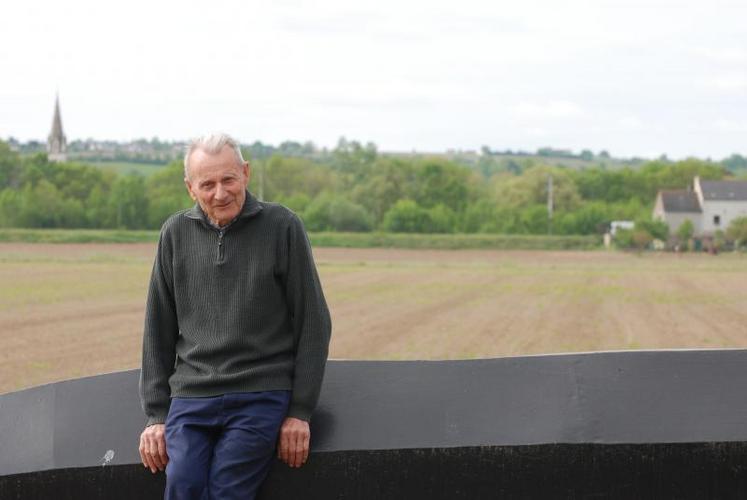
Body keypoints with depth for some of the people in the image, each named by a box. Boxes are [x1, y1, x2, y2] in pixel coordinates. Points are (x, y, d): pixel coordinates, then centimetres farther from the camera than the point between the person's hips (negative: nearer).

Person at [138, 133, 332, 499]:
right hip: (189, 398, 3)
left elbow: (314, 324, 2)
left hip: (261, 397, -3)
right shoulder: (176, 233, 9)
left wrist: (300, 411, -2)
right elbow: (158, 331, 14)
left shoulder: (282, 227, 0)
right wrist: (156, 414, 9)